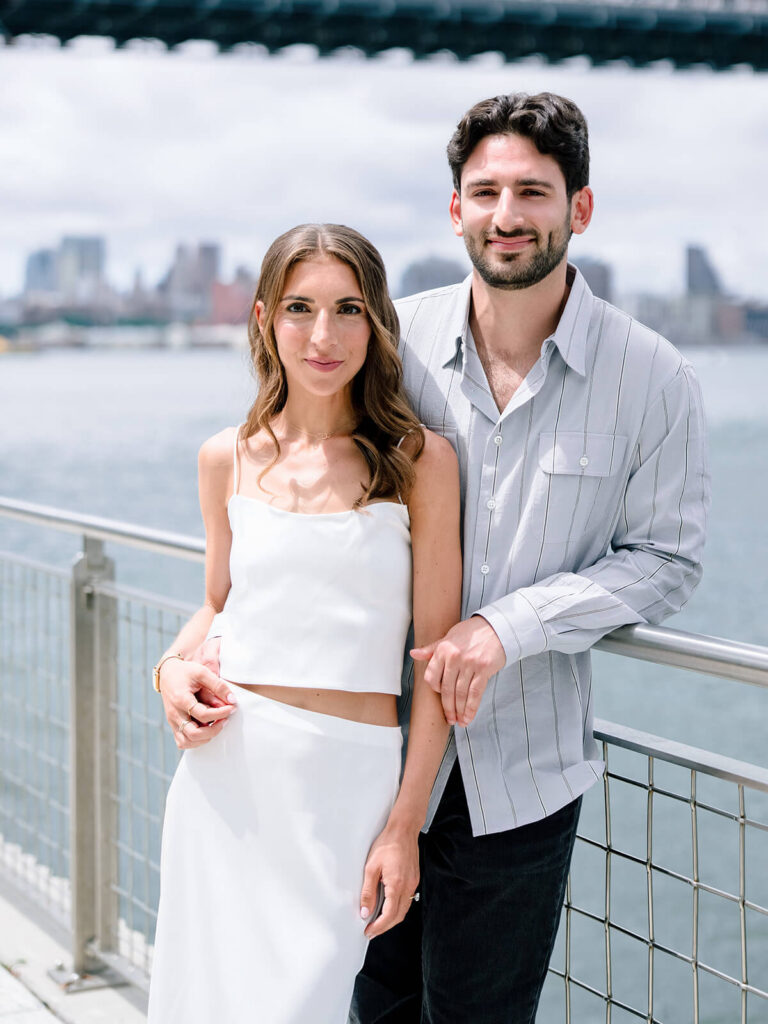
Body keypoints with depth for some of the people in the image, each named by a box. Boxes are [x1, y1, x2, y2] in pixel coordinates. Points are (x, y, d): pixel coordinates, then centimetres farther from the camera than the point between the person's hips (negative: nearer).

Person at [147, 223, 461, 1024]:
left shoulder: (420, 461, -4)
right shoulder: (229, 459, 5)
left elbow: (437, 654, -4)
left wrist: (405, 824, -7)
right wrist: (172, 667, -1)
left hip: (348, 778, -3)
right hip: (226, 771, 3)